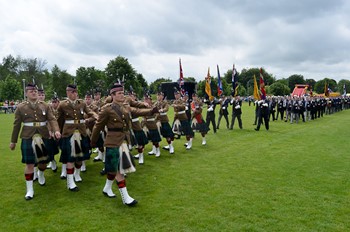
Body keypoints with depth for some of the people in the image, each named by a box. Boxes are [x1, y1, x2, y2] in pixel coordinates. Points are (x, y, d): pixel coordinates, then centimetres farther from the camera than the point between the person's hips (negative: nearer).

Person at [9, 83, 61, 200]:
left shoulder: (45, 105, 4)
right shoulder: (21, 107, 2)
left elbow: (52, 119, -5)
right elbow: (16, 125, 5)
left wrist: (56, 131, -23)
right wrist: (13, 141, 8)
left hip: (44, 137, 2)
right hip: (28, 138, -2)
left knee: (44, 161, 13)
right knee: (29, 163, -1)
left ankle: (40, 174, 48)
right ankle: (30, 189, 10)